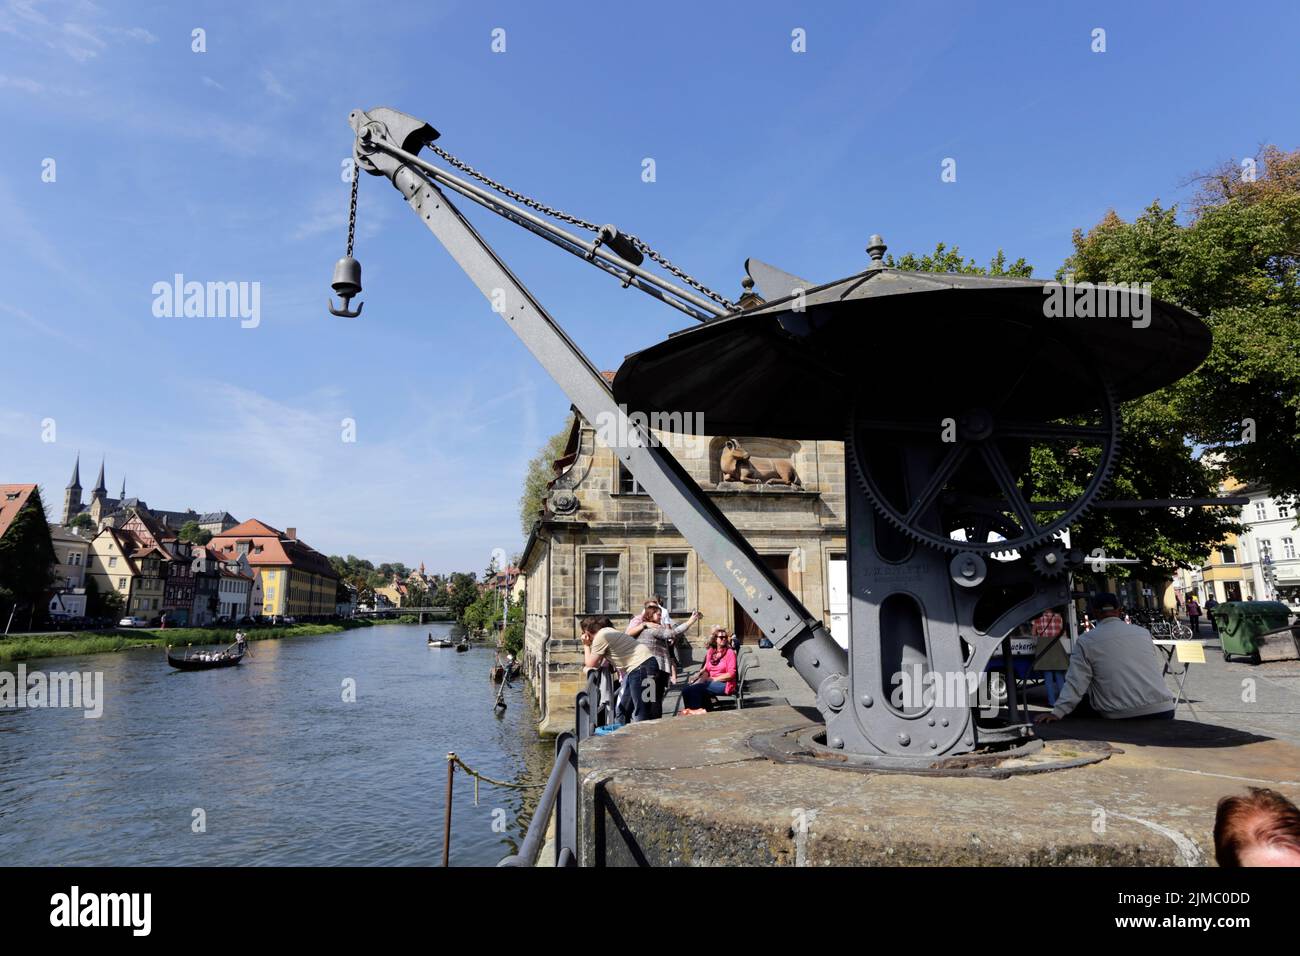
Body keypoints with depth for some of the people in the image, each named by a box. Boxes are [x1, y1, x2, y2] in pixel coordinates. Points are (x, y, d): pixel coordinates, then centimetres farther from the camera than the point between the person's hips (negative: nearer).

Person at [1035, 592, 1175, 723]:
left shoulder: (1086, 640, 0)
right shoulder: (1143, 632, 11)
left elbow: (1076, 682, -5)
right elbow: (1152, 670, 20)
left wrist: (1057, 713, -4)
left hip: (1122, 716, -4)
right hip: (1163, 710, 4)